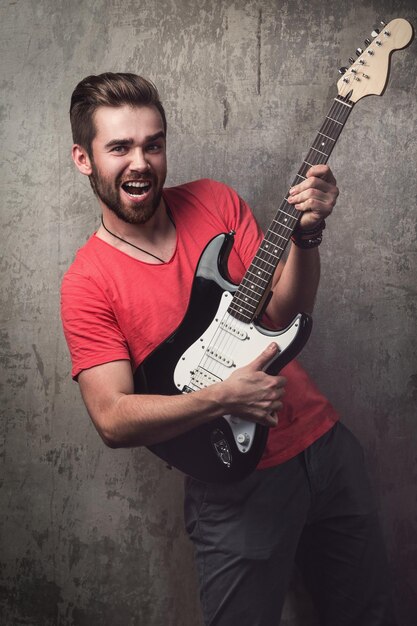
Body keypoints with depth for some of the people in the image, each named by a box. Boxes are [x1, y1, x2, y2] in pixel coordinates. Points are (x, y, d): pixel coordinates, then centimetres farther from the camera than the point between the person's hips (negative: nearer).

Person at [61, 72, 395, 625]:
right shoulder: (88, 283, -13)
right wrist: (223, 398, -28)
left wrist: (306, 233, -20)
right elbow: (113, 420, -18)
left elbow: (286, 312, -3)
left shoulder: (216, 202, -1)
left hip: (323, 438, 5)